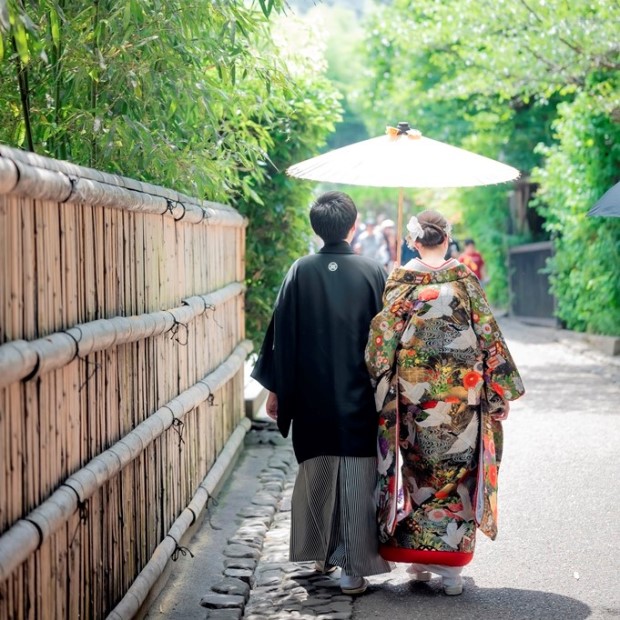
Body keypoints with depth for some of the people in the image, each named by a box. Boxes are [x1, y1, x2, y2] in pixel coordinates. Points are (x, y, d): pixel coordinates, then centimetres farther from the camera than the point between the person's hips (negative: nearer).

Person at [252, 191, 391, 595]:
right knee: (358, 479, 2)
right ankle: (354, 569, 0)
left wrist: (276, 389, 7)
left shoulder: (301, 272, -4)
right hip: (361, 396, -2)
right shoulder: (372, 271, -6)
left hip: (312, 397, 2)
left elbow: (282, 335, -2)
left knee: (316, 474, 17)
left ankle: (323, 554, 31)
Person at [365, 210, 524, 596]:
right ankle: (450, 565, 4)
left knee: (416, 470, 12)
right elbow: (488, 335, -1)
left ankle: (417, 558, 16)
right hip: (462, 388, -1)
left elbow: (383, 337, -3)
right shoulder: (465, 279, -2)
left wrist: (381, 386, 4)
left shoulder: (401, 280, -1)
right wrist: (501, 390, 5)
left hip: (412, 390, 1)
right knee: (456, 471, 5)